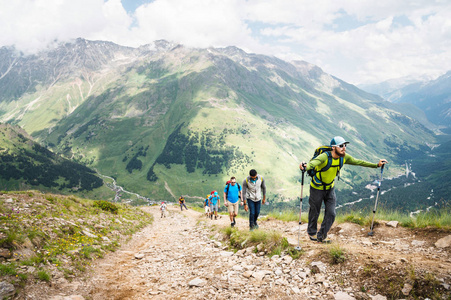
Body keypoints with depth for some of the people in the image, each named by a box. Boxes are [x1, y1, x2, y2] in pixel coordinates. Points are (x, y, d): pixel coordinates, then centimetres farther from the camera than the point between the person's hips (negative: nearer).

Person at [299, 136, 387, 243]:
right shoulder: (324, 157, -32)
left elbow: (358, 162, 1)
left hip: (330, 188, 5)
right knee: (315, 212, 11)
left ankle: (321, 236, 20)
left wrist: (376, 165, 3)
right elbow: (313, 162, -52)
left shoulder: (344, 157, -12)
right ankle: (312, 233, 38)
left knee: (331, 214, 2)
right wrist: (305, 167, -75)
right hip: (317, 188, -5)